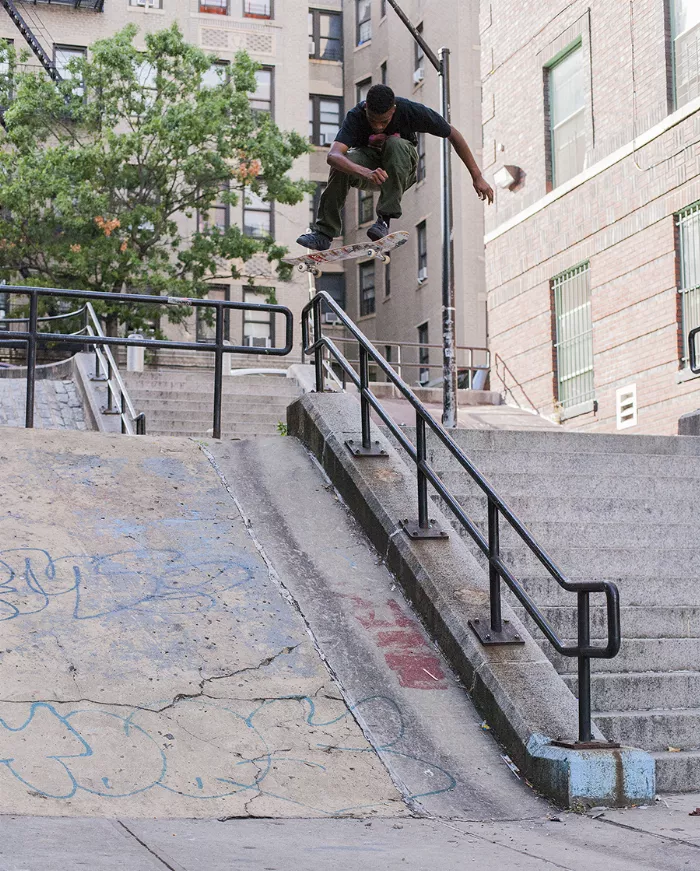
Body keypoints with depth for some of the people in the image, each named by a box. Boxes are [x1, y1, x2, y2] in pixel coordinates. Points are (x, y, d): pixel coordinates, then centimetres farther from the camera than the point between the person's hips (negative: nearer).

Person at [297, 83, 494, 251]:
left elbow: (453, 134, -12)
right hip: (368, 160, 0)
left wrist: (477, 177, -11)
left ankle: (385, 219, -33)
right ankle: (324, 232, -26)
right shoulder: (355, 117, -27)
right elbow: (333, 155, -42)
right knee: (341, 165, -34)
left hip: (402, 169, 0)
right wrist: (365, 172, -62)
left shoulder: (411, 111, -25)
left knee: (395, 144, -35)